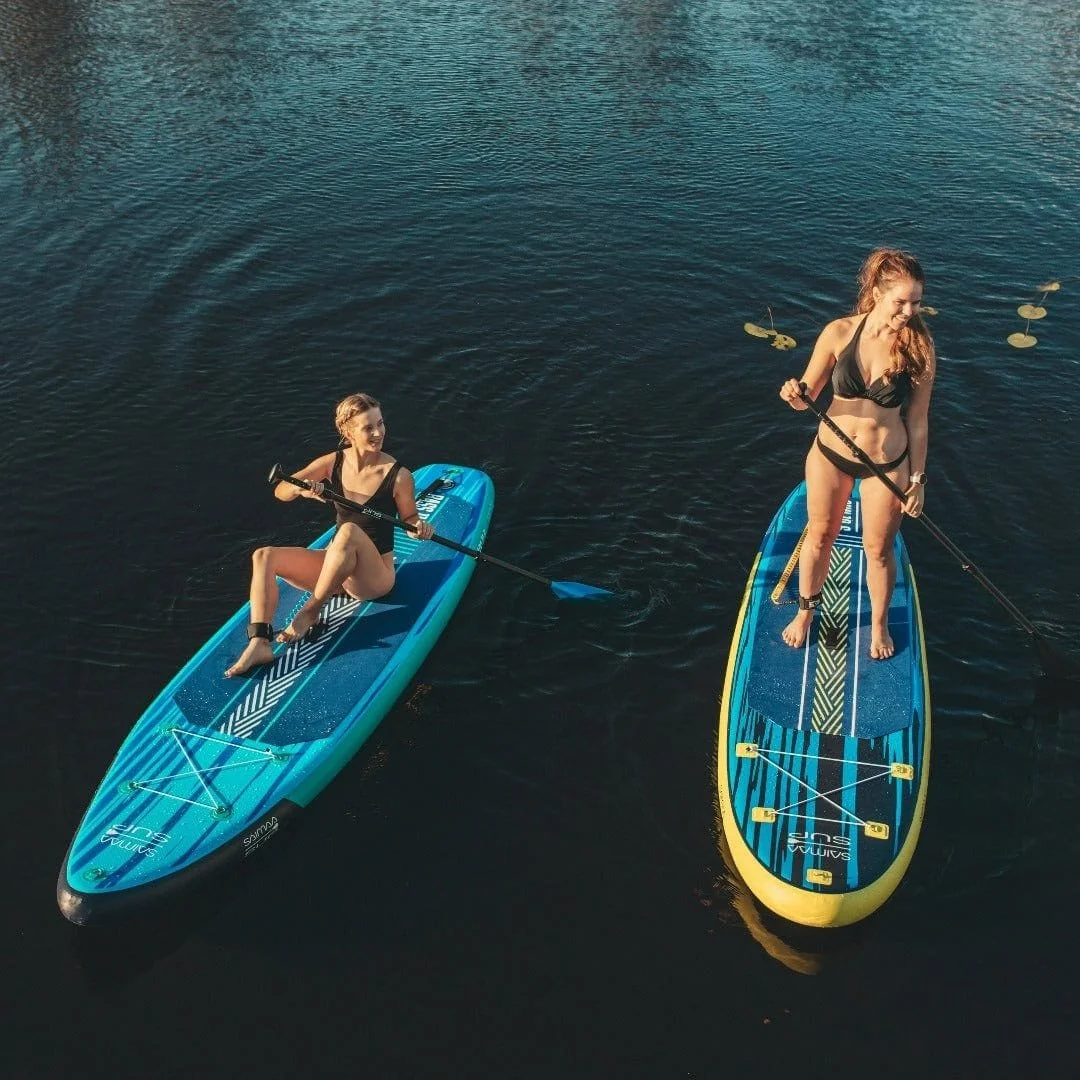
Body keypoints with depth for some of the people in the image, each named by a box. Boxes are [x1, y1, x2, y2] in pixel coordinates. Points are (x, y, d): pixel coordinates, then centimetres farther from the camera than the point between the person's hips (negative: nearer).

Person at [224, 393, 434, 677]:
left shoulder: (398, 476, -13)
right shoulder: (333, 463, -2)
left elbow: (409, 518, 2)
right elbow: (280, 492, -3)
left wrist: (419, 527, -22)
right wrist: (300, 489, -26)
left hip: (374, 575, -5)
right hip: (334, 565, 5)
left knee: (349, 531, -37)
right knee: (263, 556, -12)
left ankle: (310, 611, -24)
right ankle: (259, 643, -27)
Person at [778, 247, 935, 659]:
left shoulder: (919, 348, -17)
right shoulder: (839, 332, -16)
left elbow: (917, 420, -8)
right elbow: (807, 396, -6)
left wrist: (917, 478, -4)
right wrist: (795, 395, -29)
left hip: (886, 464, -1)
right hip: (829, 454, 1)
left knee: (878, 550, 16)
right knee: (819, 537, 20)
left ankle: (879, 624, 42)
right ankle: (805, 612, 45)